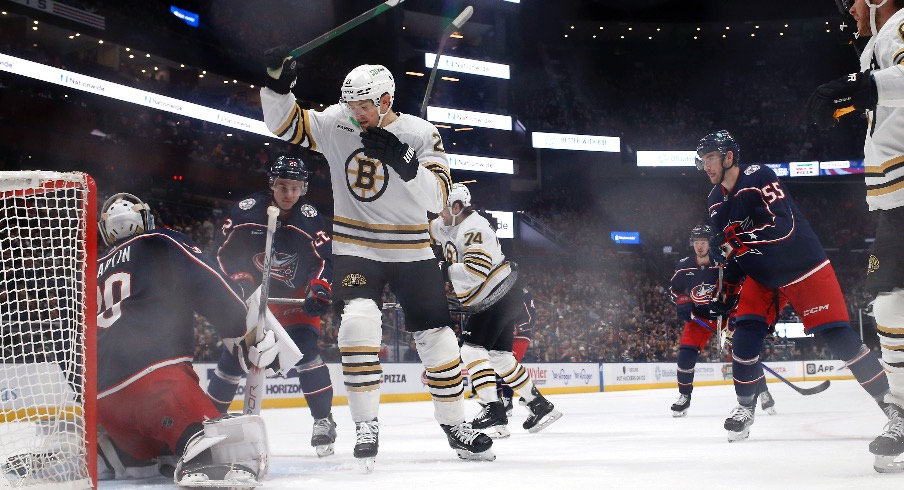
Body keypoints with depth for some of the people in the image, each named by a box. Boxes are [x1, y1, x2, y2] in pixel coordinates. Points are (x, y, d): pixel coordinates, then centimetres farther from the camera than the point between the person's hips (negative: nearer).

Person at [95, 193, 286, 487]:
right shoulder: (161, 245, 12)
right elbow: (207, 286, -4)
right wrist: (248, 330, -4)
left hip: (104, 398, 7)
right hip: (153, 371, -7)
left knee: (145, 446, 29)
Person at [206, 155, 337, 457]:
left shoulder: (310, 218, -14)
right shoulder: (247, 210, -14)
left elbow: (324, 257, -16)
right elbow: (225, 250, -7)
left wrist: (320, 290, -31)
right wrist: (241, 280, -17)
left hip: (294, 295, -1)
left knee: (306, 350, -18)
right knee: (234, 354, 0)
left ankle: (323, 420, -10)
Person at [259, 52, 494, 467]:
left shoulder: (421, 134, -9)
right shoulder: (336, 124, -3)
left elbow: (437, 197, -16)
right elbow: (284, 125, 2)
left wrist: (403, 163, -30)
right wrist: (277, 86, -15)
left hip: (410, 250, 0)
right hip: (355, 248, 0)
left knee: (437, 336, 3)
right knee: (358, 322, -23)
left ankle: (454, 425, 23)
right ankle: (366, 427, -11)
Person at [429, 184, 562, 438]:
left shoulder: (474, 228, -22)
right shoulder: (444, 227, 9)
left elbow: (476, 271, -32)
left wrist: (446, 269, -19)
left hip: (501, 298, -10)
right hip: (488, 303, 10)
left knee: (472, 349, -16)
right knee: (500, 357, 14)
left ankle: (494, 412, -19)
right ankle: (540, 406, 23)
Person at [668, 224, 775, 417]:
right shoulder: (684, 266, -4)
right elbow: (674, 288, 13)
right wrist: (682, 304, -3)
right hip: (698, 317, 3)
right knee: (686, 354, -10)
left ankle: (763, 393, 2)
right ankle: (684, 397, 6)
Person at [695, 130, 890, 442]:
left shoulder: (758, 178, -21)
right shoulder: (716, 202, 3)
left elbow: (783, 226, -31)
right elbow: (729, 251, 11)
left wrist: (738, 238, -40)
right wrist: (726, 293, 8)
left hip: (803, 269, -7)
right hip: (761, 277, 7)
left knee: (837, 336, -10)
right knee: (744, 335, -7)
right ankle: (745, 405, 10)